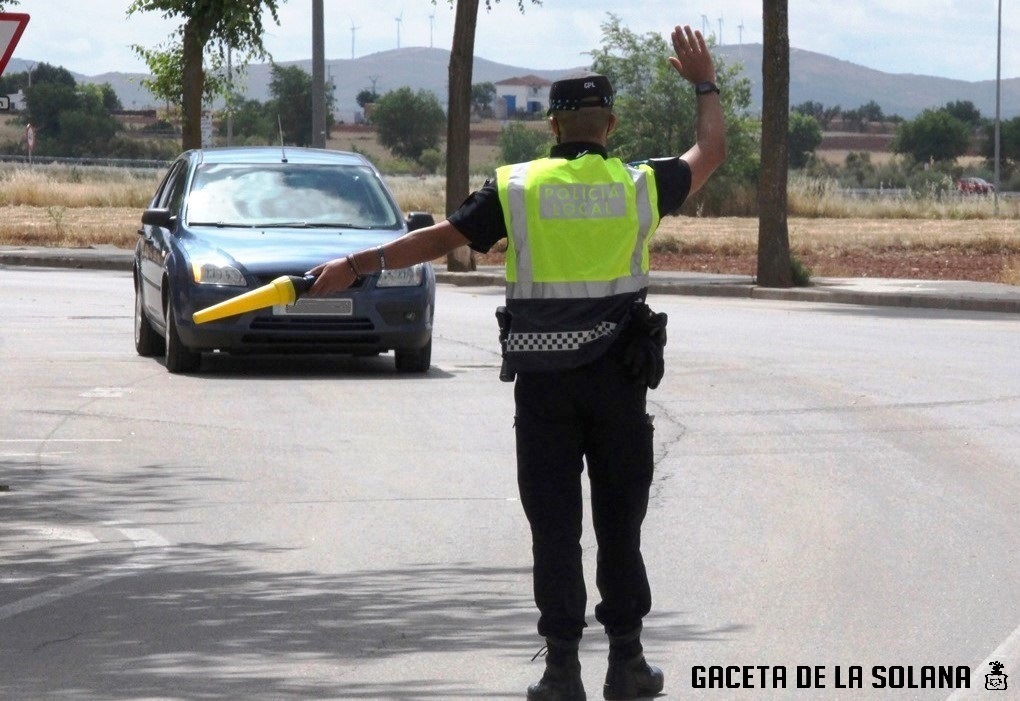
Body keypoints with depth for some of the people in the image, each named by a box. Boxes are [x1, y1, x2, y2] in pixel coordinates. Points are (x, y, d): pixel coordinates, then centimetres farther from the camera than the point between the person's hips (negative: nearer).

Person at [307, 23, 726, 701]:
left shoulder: (517, 187, -2)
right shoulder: (640, 185, 0)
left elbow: (439, 238, 0)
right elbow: (711, 153, 17)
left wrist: (355, 265, 9)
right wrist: (706, 84, 33)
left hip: (542, 381, 0)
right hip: (618, 378, 0)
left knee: (555, 525, 3)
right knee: (620, 522, 9)